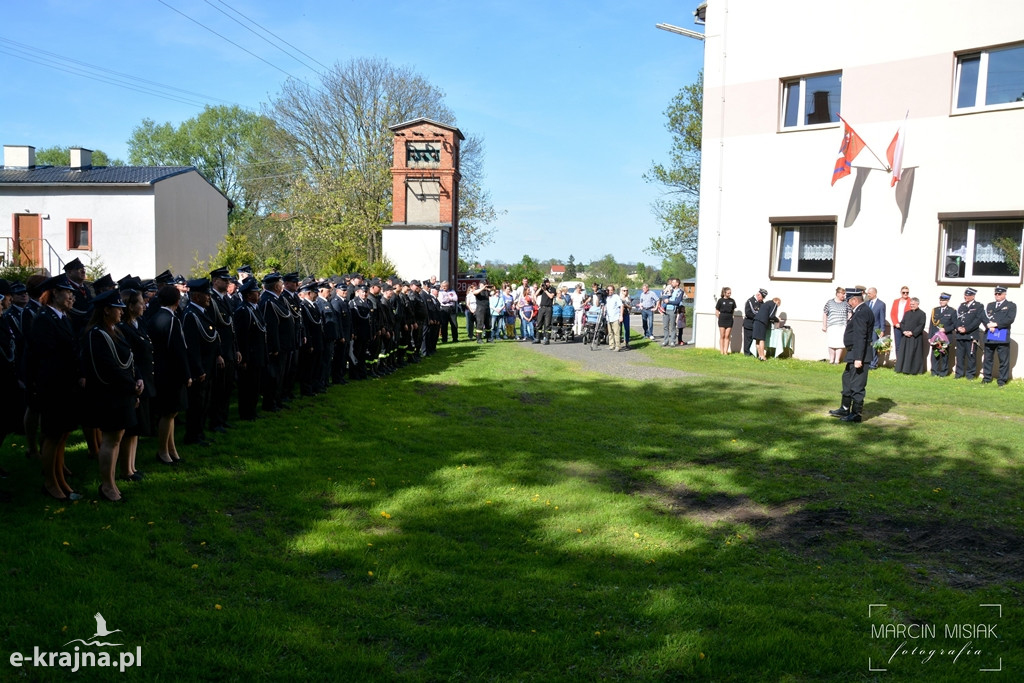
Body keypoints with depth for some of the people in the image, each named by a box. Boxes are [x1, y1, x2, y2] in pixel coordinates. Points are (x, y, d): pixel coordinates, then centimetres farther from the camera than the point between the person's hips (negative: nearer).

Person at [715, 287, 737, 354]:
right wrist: (720, 318, -2)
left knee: (727, 336, 1)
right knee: (722, 336, 3)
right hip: (722, 319, -2)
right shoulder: (720, 300, -3)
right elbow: (717, 310, 2)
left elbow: (733, 310, 14)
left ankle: (725, 351, 3)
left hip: (729, 320, 2)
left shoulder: (732, 301, 3)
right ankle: (721, 351, 7)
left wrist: (730, 316, 5)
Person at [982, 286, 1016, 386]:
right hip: (989, 336, 4)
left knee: (1003, 359, -3)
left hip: (1002, 337, -4)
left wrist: (996, 324, -14)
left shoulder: (1011, 305, 6)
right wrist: (988, 325, -10)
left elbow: (1010, 319, -8)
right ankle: (986, 378, 14)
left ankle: (1002, 380, 2)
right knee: (988, 358, 7)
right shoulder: (990, 305, 20)